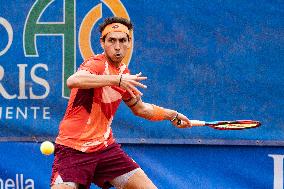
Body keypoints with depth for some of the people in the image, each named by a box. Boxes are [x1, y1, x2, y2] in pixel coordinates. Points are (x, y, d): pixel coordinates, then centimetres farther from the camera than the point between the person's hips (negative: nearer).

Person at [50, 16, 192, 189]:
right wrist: (117, 79, -43)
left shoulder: (124, 73, 8)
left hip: (106, 147, 7)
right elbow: (73, 81, -40)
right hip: (73, 149, -7)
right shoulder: (96, 64, -15)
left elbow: (139, 108, 27)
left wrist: (172, 115, 20)